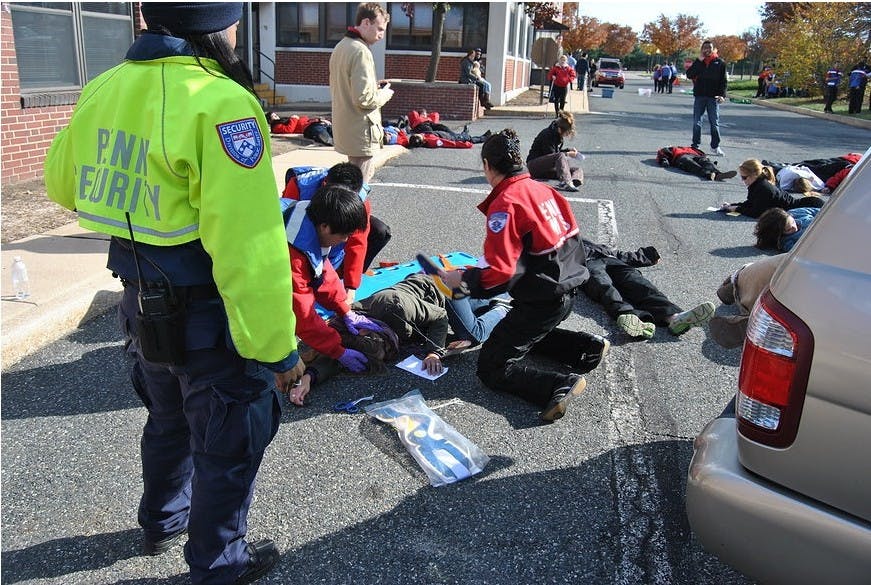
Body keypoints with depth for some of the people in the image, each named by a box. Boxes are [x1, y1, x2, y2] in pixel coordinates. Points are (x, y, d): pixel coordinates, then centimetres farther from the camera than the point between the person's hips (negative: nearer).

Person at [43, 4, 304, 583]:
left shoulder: (103, 90, 0)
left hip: (142, 308, 8)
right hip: (210, 319, -7)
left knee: (168, 422, 30)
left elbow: (62, 182, 17)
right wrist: (277, 348, -22)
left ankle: (163, 522, 53)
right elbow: (248, 249, -29)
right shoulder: (220, 104, -24)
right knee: (229, 443, 15)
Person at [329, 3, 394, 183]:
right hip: (361, 133, -10)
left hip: (345, 130, 10)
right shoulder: (361, 51, -18)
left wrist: (373, 85, 12)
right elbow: (364, 98, -25)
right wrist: (385, 93, -7)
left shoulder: (341, 47, 13)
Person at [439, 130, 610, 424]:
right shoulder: (544, 189, 4)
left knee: (493, 368, -1)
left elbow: (498, 272, -25)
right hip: (567, 290, 9)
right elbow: (571, 235, 15)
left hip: (540, 301, -9)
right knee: (531, 334, 36)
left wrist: (462, 281, -9)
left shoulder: (505, 204, -19)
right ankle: (588, 347, 20)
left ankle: (561, 385, -19)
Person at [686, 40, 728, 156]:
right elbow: (689, 75, -8)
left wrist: (722, 95, -11)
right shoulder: (698, 62, 5)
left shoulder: (720, 62, 2)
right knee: (697, 122, 5)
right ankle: (695, 145, 14)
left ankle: (715, 146, 12)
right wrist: (699, 61, -13)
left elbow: (723, 80, 1)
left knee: (714, 122, 3)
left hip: (713, 97, -1)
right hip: (699, 96, 1)